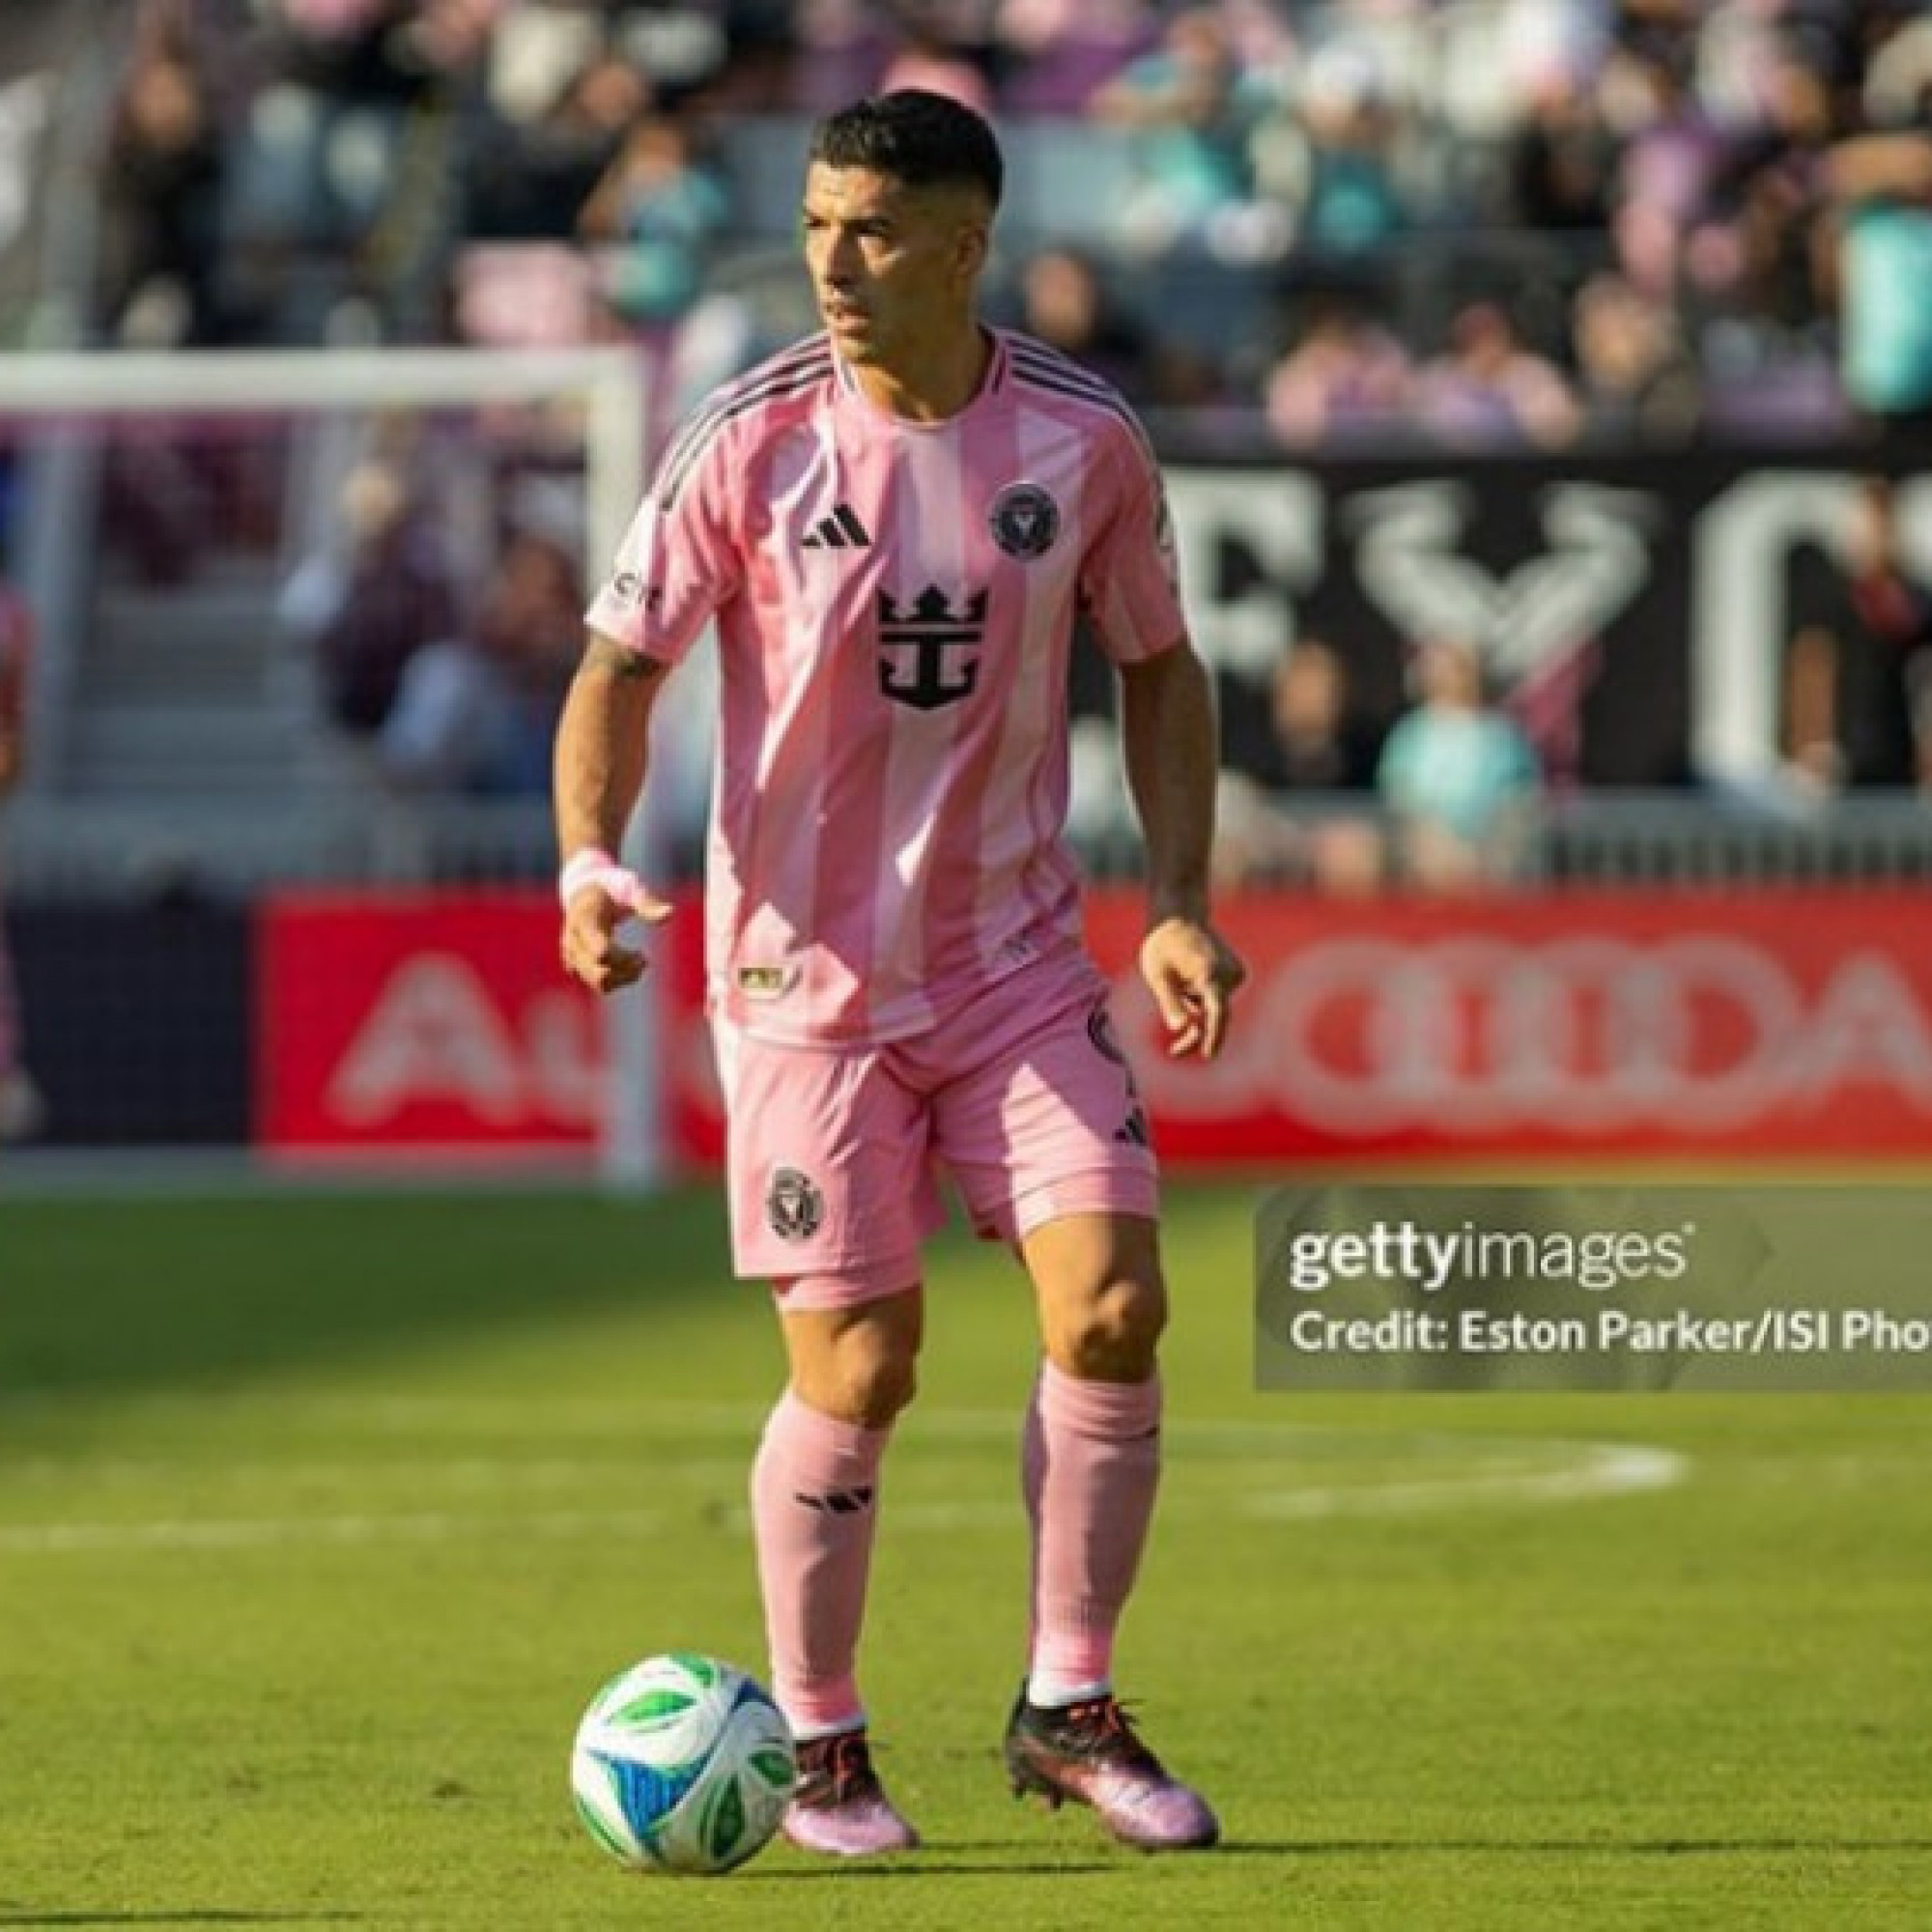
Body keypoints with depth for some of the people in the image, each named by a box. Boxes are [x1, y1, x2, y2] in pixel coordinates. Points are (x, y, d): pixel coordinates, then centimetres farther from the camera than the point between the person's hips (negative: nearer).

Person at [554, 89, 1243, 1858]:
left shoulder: (1083, 441, -3)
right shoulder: (754, 442, -9)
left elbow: (1157, 664, 11)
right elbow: (622, 664, -6)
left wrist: (1179, 899, 1)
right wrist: (591, 862, -24)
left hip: (1018, 961, 2)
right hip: (808, 971, -2)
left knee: (1112, 1307, -10)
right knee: (856, 1375, -4)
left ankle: (1069, 1714, 6)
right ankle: (821, 1748, 16)